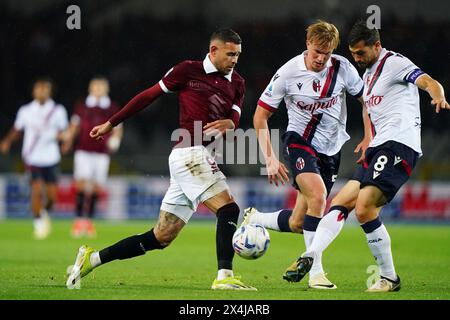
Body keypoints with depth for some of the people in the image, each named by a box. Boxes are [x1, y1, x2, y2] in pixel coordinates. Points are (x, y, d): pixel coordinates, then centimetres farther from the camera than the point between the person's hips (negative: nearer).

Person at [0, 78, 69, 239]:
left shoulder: (58, 110, 3)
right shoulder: (25, 111, 3)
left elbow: (63, 130, 10)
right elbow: (17, 129, 14)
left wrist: (61, 135, -12)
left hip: (51, 158, 1)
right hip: (32, 158, -1)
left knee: (52, 195, -1)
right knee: (37, 190, -14)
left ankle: (45, 213, 32)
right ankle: (37, 222, 5)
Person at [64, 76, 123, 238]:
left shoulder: (113, 108, 7)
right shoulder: (81, 106, 6)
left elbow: (117, 129, 10)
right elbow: (74, 126, 12)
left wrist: (115, 139, -9)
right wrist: (68, 141, -1)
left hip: (102, 153, 2)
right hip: (83, 152, -2)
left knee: (96, 187, 4)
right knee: (83, 184, -14)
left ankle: (88, 221, 16)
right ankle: (79, 220, -14)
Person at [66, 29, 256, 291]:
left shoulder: (237, 84, 17)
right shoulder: (189, 70, 0)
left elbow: (236, 117, 5)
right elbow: (149, 96, 6)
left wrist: (229, 123, -21)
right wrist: (112, 124, 10)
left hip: (199, 158, 7)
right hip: (189, 153, -7)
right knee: (228, 209, -20)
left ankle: (92, 259, 14)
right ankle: (225, 276, -24)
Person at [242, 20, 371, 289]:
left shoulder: (343, 68, -8)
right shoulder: (288, 73, -14)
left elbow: (366, 99, 8)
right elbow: (260, 116, -6)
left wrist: (368, 138, -4)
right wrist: (270, 159, -11)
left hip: (332, 148, 3)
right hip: (300, 142, -3)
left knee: (297, 223, 0)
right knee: (318, 195, -31)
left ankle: (254, 219, 31)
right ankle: (316, 271, -24)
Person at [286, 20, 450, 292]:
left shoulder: (394, 63, -4)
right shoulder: (369, 73, 23)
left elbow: (428, 82, -21)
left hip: (399, 143, -10)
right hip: (379, 147, 10)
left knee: (364, 208, -20)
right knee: (340, 203, 2)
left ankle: (389, 278, -12)